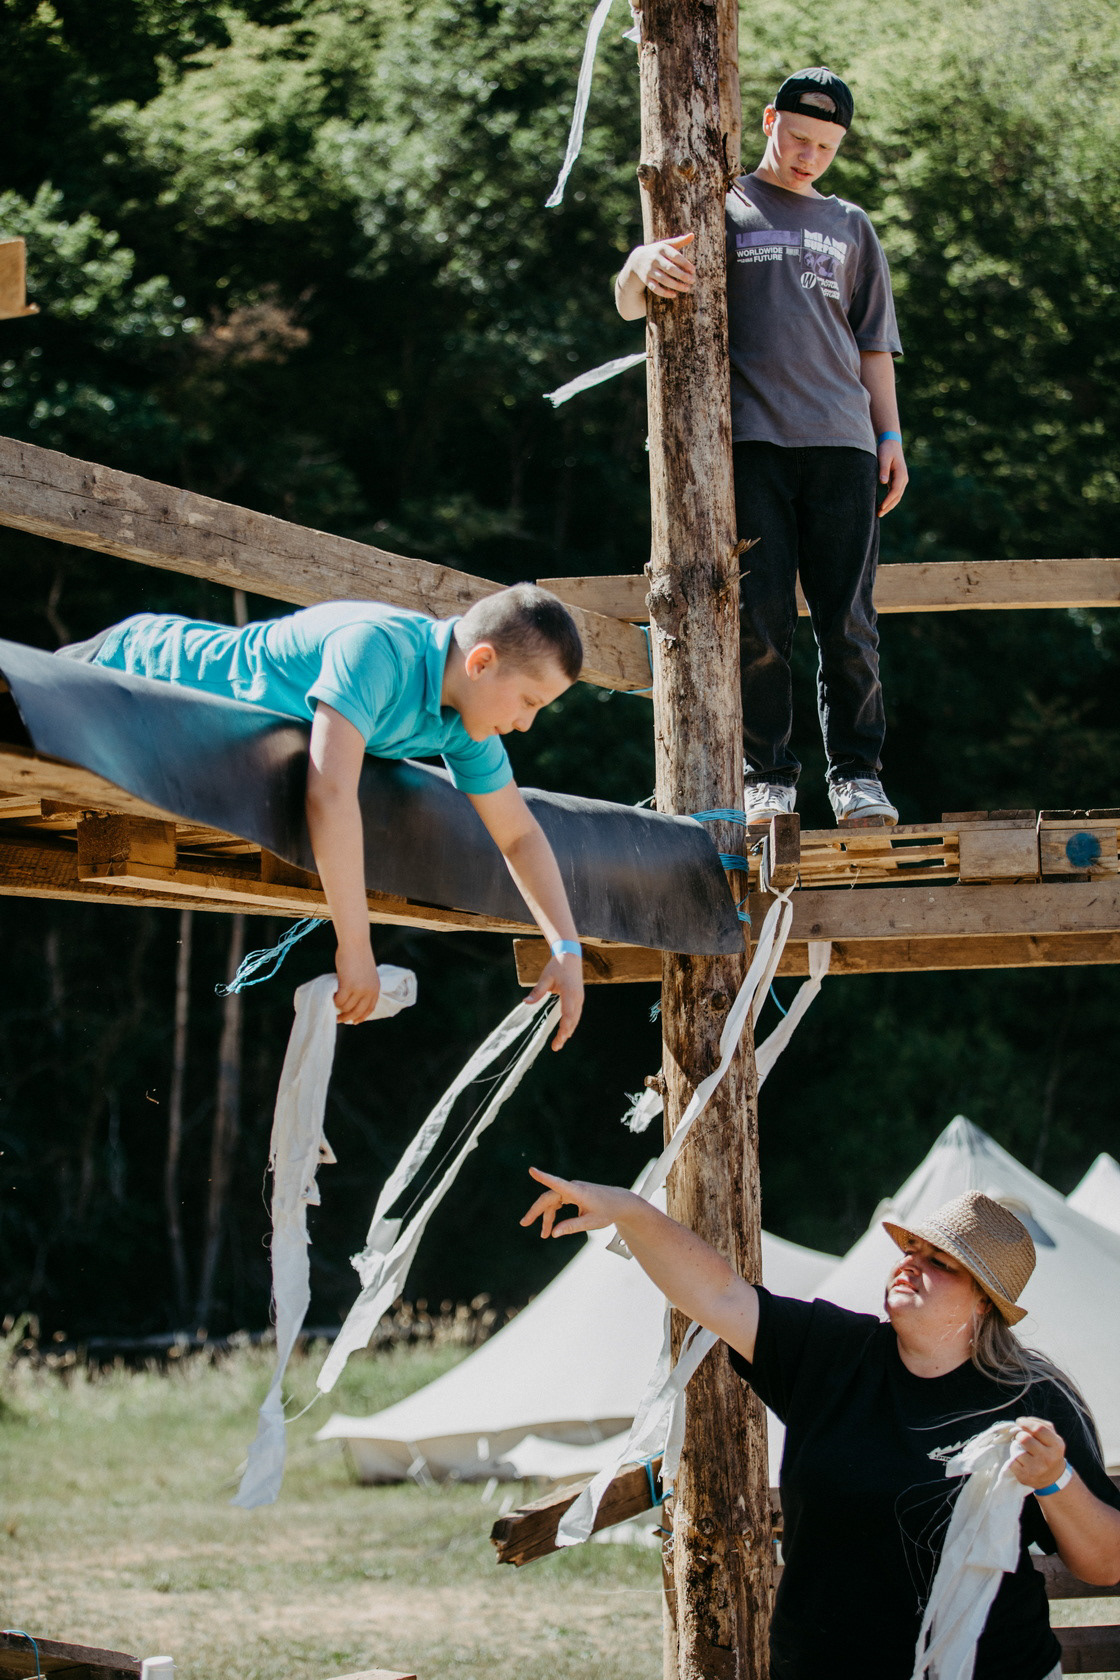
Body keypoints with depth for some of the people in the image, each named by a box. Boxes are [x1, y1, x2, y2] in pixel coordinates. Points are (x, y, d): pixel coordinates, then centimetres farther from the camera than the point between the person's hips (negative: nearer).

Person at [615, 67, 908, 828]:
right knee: (761, 618, -7)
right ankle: (768, 777, -1)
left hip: (841, 444, 3)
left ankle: (857, 774, 4)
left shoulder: (850, 228, 23)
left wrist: (890, 435, 12)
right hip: (750, 441, -2)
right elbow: (630, 306, 4)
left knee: (849, 623, -2)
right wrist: (643, 266, -20)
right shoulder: (718, 210, 13)